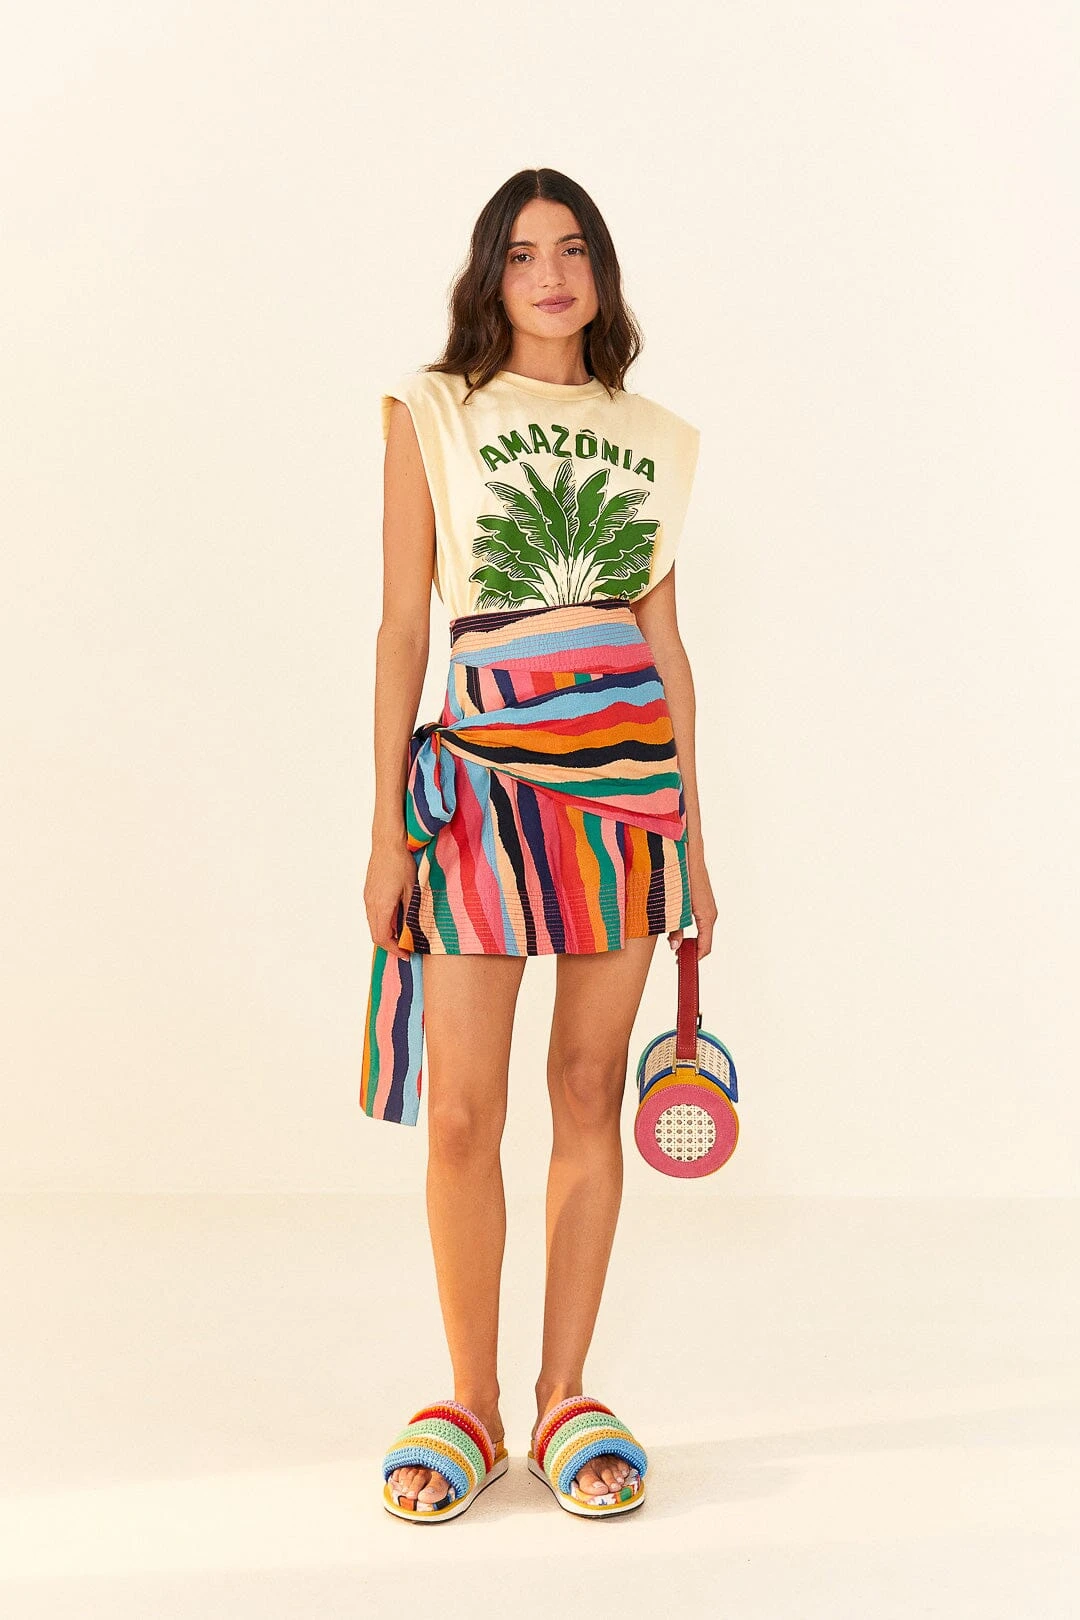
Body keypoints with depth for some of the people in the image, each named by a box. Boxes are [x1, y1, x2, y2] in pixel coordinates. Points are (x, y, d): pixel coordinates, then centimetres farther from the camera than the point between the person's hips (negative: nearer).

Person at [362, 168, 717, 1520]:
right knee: (462, 1114, -4)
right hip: (485, 775, -2)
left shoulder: (655, 440, 14)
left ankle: (566, 1398, 18)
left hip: (630, 775, 3)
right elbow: (403, 622, 2)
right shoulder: (432, 413, 6)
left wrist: (693, 836, 13)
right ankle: (471, 1404, 14)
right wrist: (388, 828, -3)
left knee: (590, 1093, 6)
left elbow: (664, 639, 15)